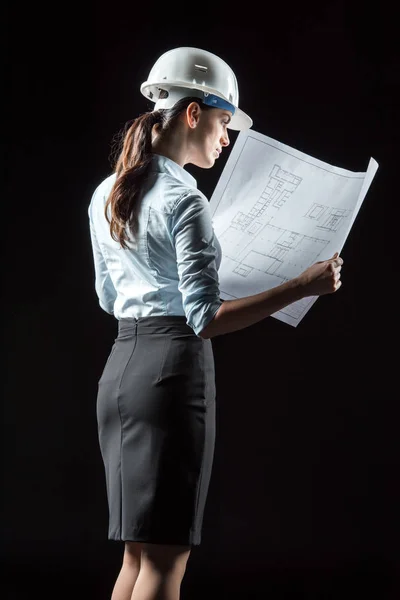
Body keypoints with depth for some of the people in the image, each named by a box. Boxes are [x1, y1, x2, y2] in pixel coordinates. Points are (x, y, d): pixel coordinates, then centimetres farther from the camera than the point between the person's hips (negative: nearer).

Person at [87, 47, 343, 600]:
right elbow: (206, 320, -19)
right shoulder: (183, 200, -13)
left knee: (137, 554, 14)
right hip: (173, 368, -8)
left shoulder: (106, 195, 11)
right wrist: (301, 287, -18)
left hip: (118, 368, 9)